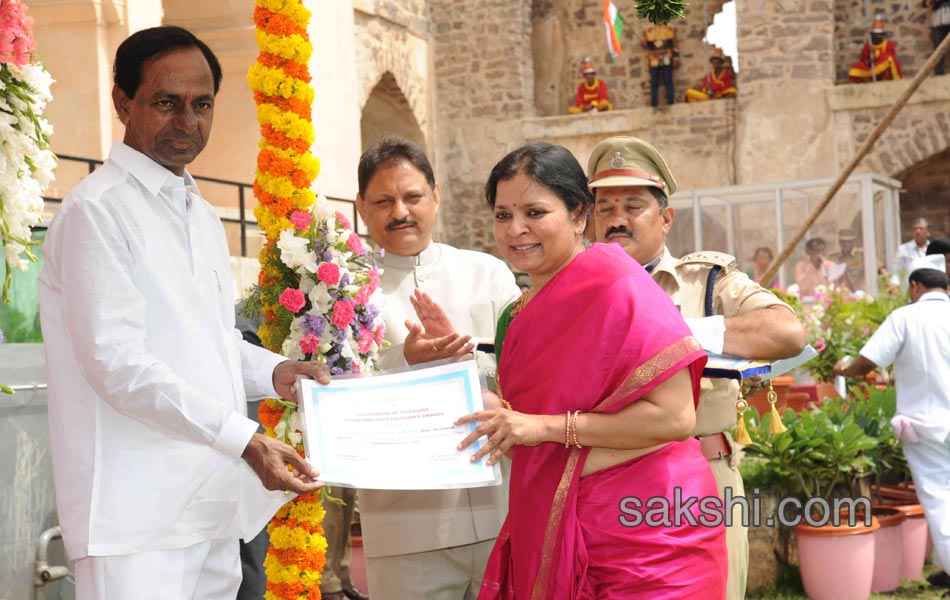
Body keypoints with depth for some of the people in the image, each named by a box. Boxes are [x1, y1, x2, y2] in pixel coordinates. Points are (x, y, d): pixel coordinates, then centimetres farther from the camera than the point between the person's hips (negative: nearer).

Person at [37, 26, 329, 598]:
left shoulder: (204, 217, 20)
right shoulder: (98, 210, -8)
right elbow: (116, 362, -17)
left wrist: (273, 371, 5)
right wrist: (245, 439, -21)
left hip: (213, 503, 8)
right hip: (139, 511, -8)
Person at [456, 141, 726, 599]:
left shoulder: (614, 282, -14)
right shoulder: (523, 313, 11)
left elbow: (676, 416, -21)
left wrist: (547, 426, -20)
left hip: (642, 540, -7)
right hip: (554, 537, 7)